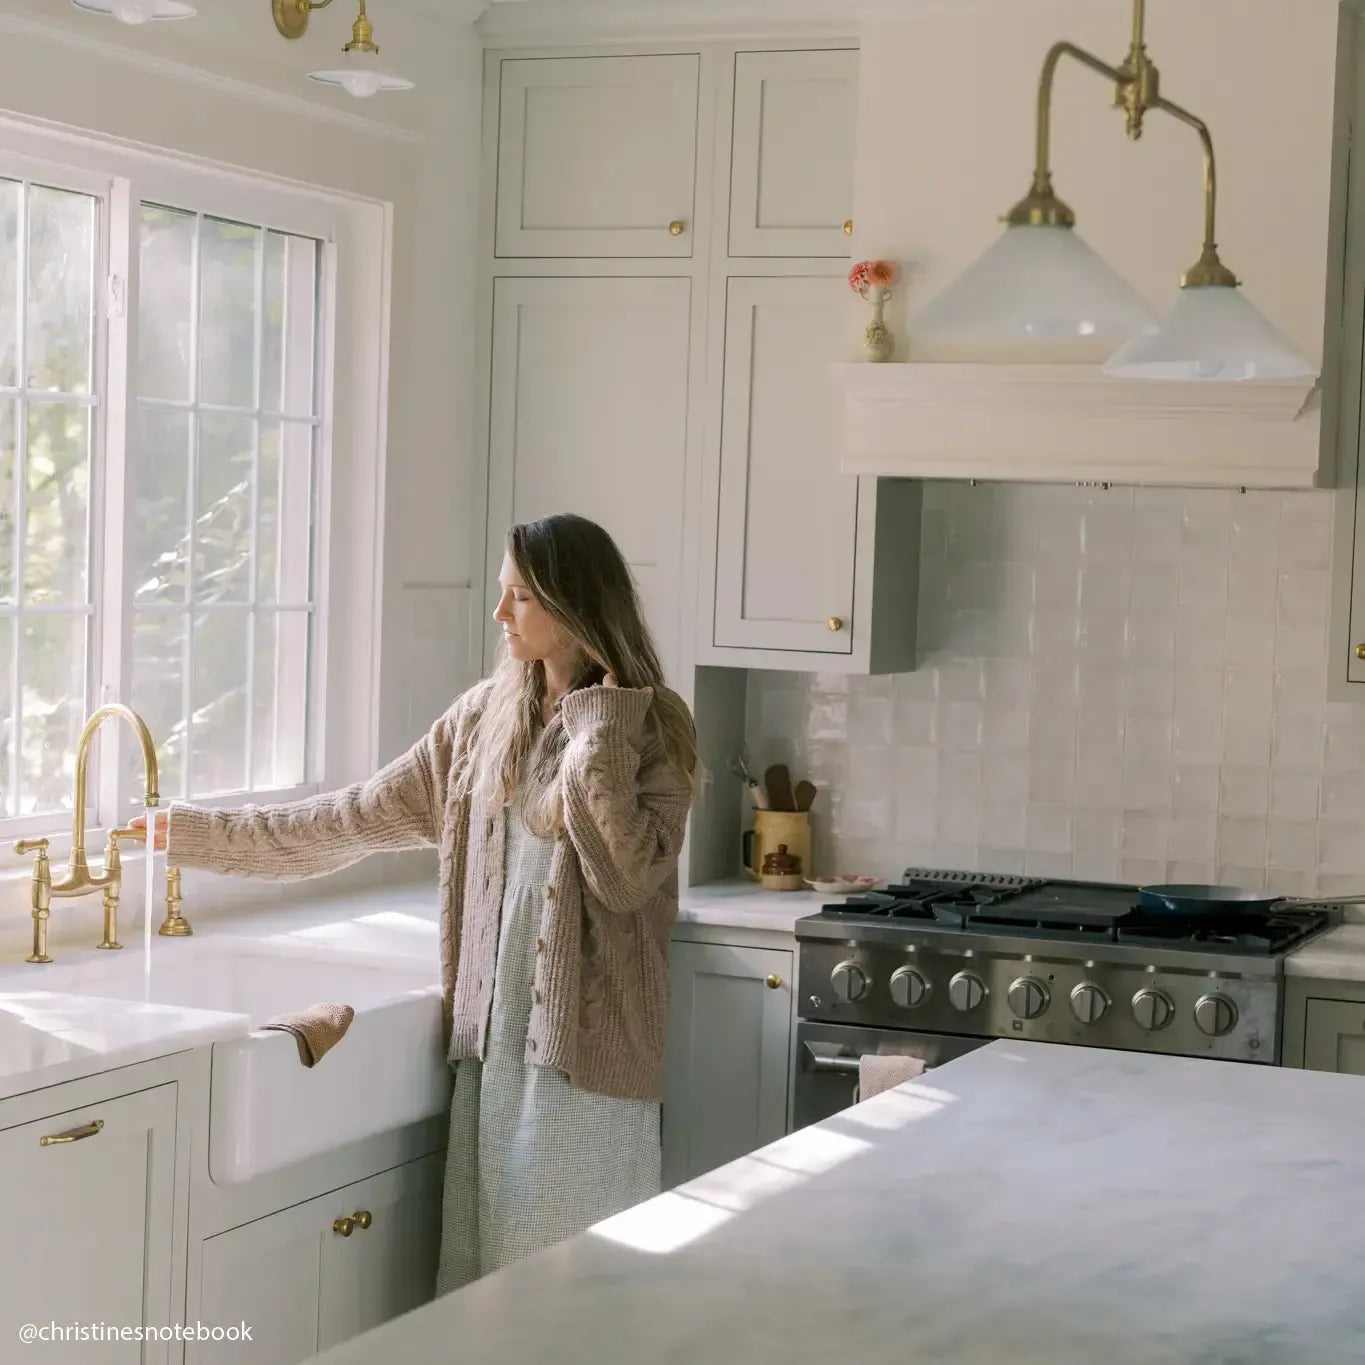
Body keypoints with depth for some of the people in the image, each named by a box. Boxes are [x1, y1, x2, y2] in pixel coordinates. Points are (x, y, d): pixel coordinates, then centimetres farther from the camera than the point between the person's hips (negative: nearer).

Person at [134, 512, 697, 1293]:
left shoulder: (649, 727, -7)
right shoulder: (486, 717, 9)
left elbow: (627, 878, -18)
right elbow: (363, 816, 12)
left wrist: (597, 738, -20)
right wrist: (196, 833, 11)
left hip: (586, 1037, -6)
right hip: (494, 1031, 6)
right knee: (489, 1262, 10)